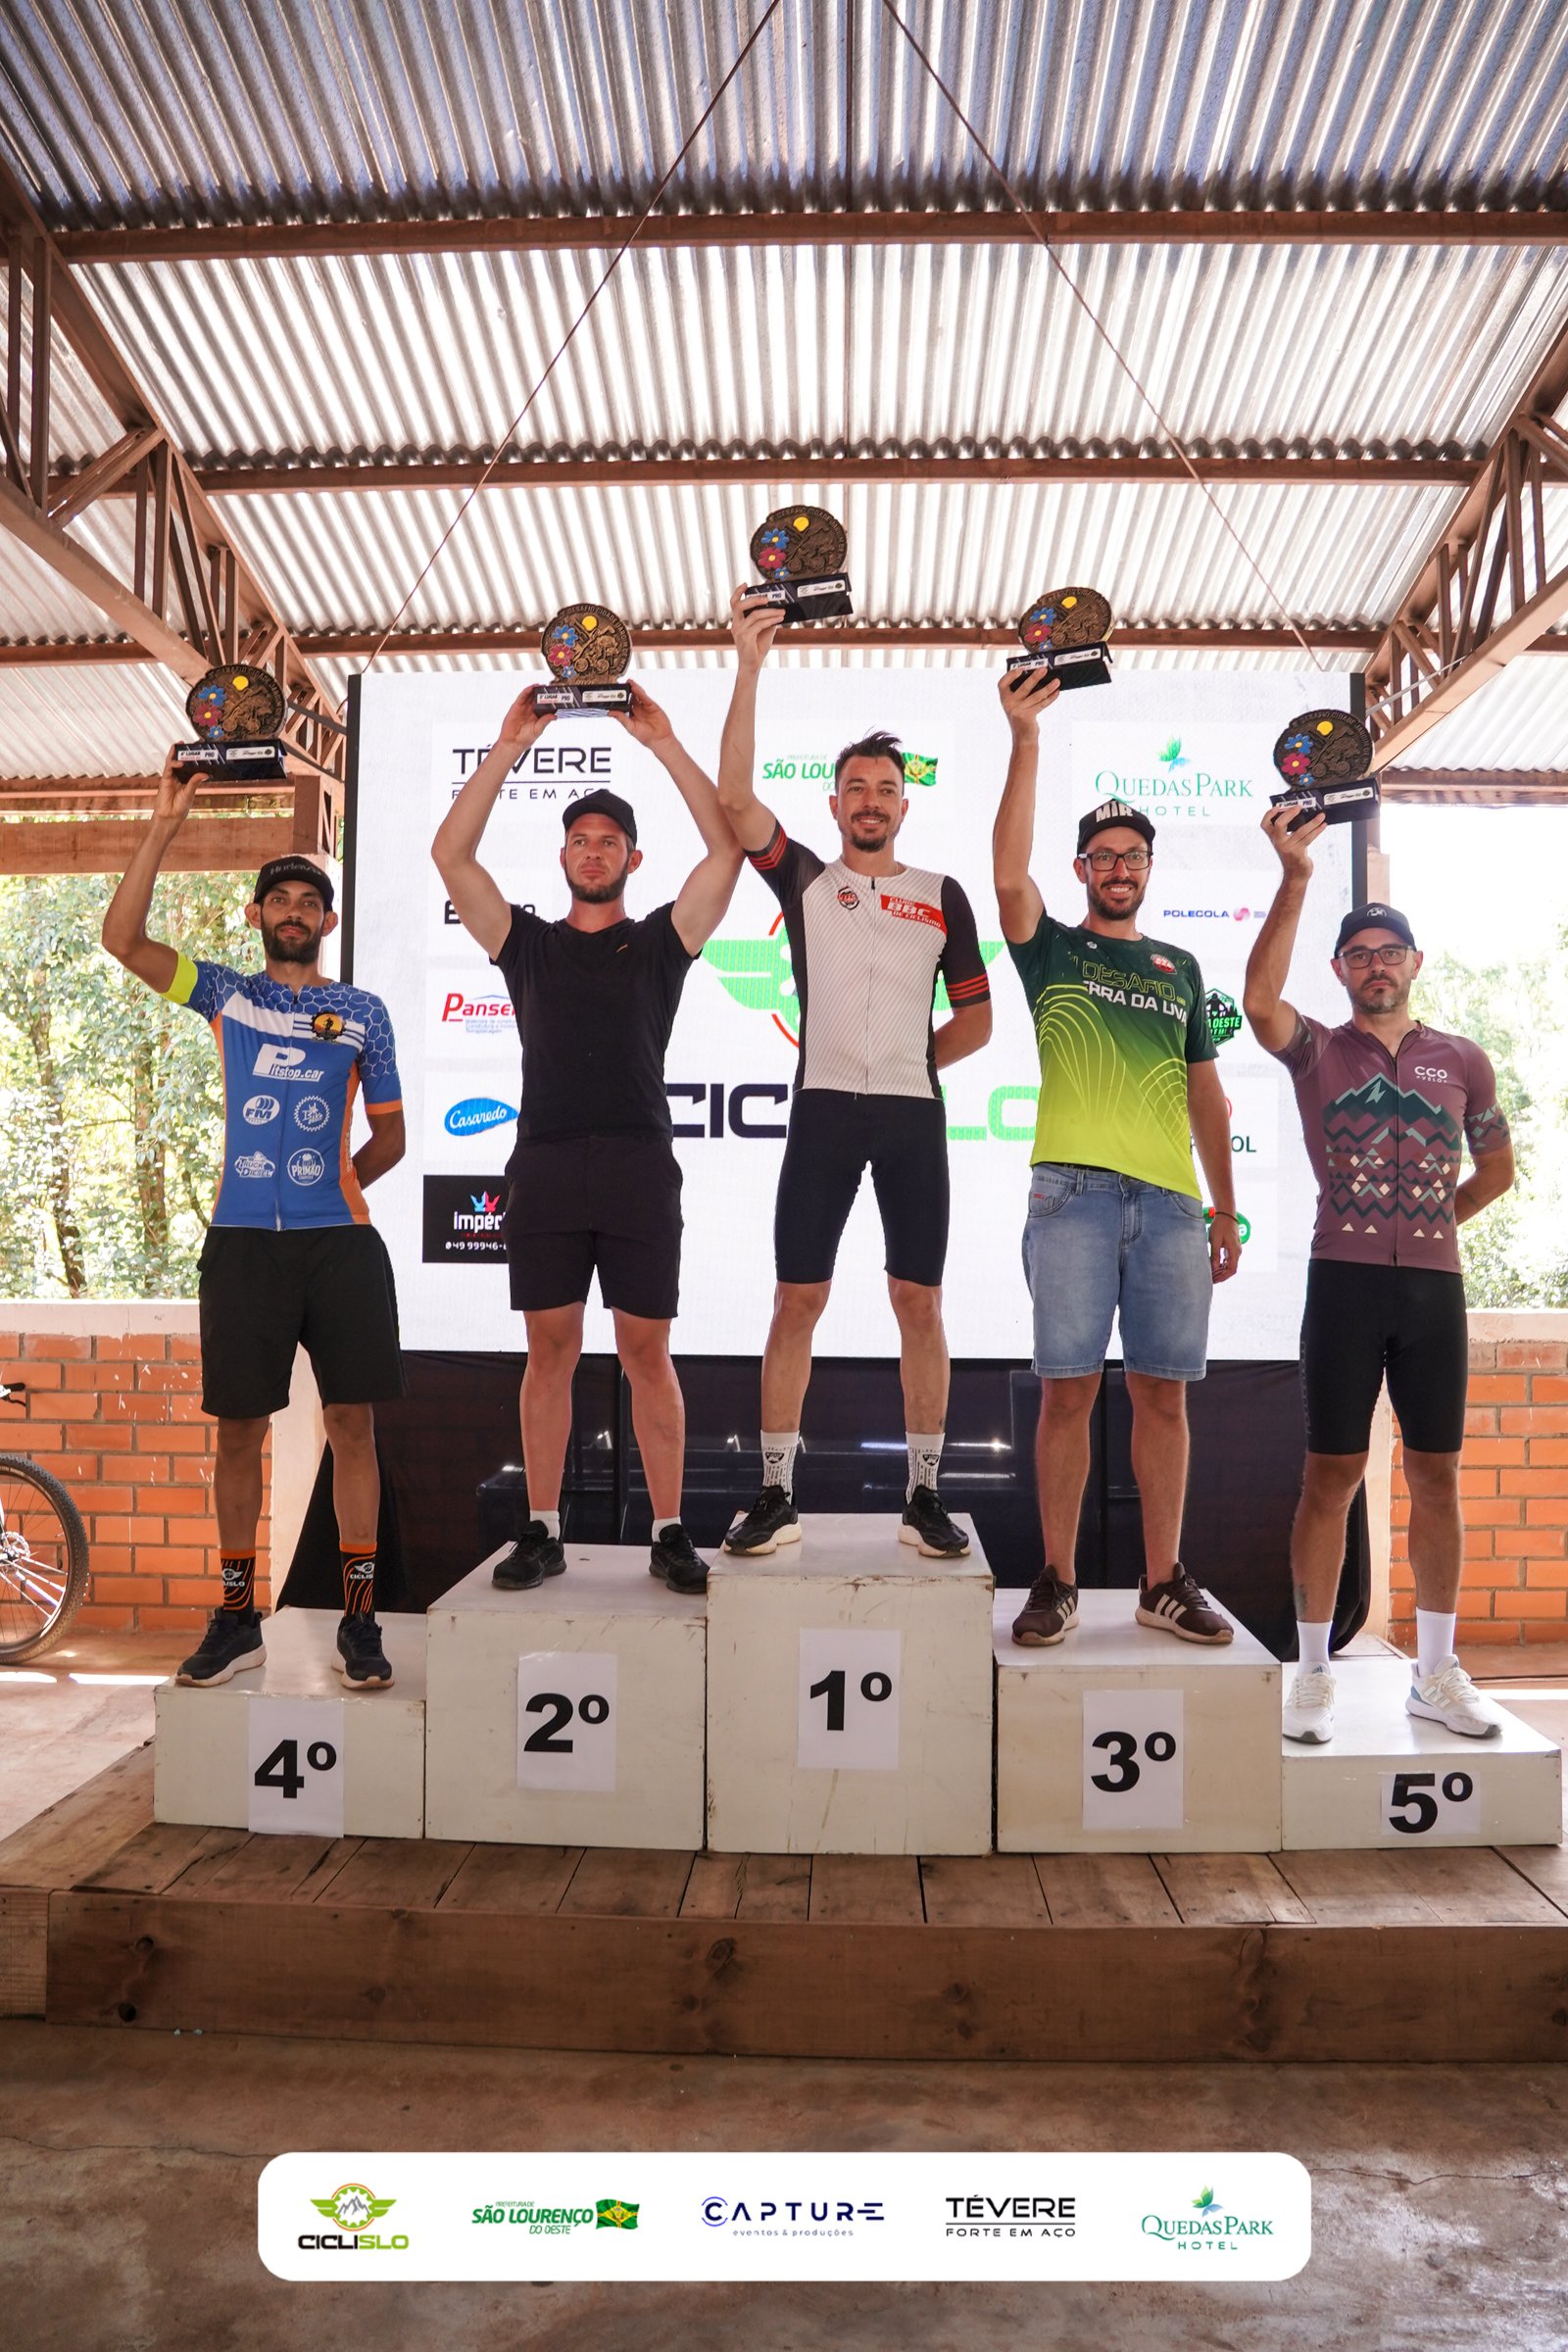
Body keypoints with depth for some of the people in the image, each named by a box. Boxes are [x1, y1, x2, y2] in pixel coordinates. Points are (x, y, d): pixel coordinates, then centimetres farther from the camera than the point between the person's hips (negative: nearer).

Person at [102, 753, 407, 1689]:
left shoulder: (363, 1011, 11)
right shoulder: (225, 993, 11)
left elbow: (390, 1134, 14)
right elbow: (123, 937, -2)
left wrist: (333, 1181, 1)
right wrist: (166, 825, -5)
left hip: (340, 1240, 0)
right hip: (243, 1241, 1)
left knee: (353, 1421, -1)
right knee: (240, 1427, 6)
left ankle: (360, 1621, 8)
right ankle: (238, 1619, 19)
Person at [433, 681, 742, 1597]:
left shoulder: (662, 939, 11)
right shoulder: (529, 942, 15)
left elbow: (727, 846, 1)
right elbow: (451, 853, 7)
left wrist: (663, 742, -1)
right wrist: (509, 746, 3)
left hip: (640, 1166, -1)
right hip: (545, 1164, 2)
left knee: (648, 1351, 2)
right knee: (550, 1350, 5)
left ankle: (671, 1533, 9)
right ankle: (543, 1531, 13)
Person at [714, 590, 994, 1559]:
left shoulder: (942, 893, 13)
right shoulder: (804, 877, 10)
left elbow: (977, 1016, 14)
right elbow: (736, 796, -5)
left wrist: (909, 1061, 3)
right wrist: (750, 668, -11)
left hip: (914, 1113, 1)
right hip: (824, 1108, -1)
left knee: (921, 1302, 2)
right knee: (798, 1299, -1)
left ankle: (926, 1497, 11)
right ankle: (778, 1495, 8)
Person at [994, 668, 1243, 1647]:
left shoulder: (1180, 968, 21)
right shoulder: (1052, 948, 11)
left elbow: (1206, 1094, 19)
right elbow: (1009, 873, -10)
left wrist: (1226, 1211, 14)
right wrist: (1027, 737, -13)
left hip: (1170, 1200, 3)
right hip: (1076, 1190, -3)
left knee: (1163, 1391, 5)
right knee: (1069, 1388, -3)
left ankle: (1165, 1582, 14)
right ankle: (1058, 1581, 8)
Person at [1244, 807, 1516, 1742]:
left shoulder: (1463, 1061, 10)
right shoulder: (1318, 1052, 3)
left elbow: (1497, 1169, 21)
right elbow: (1260, 1001, -19)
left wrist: (1430, 1223, 9)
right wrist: (1295, 879, -23)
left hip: (1434, 1285, 3)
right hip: (1345, 1281, -2)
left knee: (1437, 1473, 7)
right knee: (1333, 1473, 0)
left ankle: (1438, 1671, 20)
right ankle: (1315, 1673, 9)